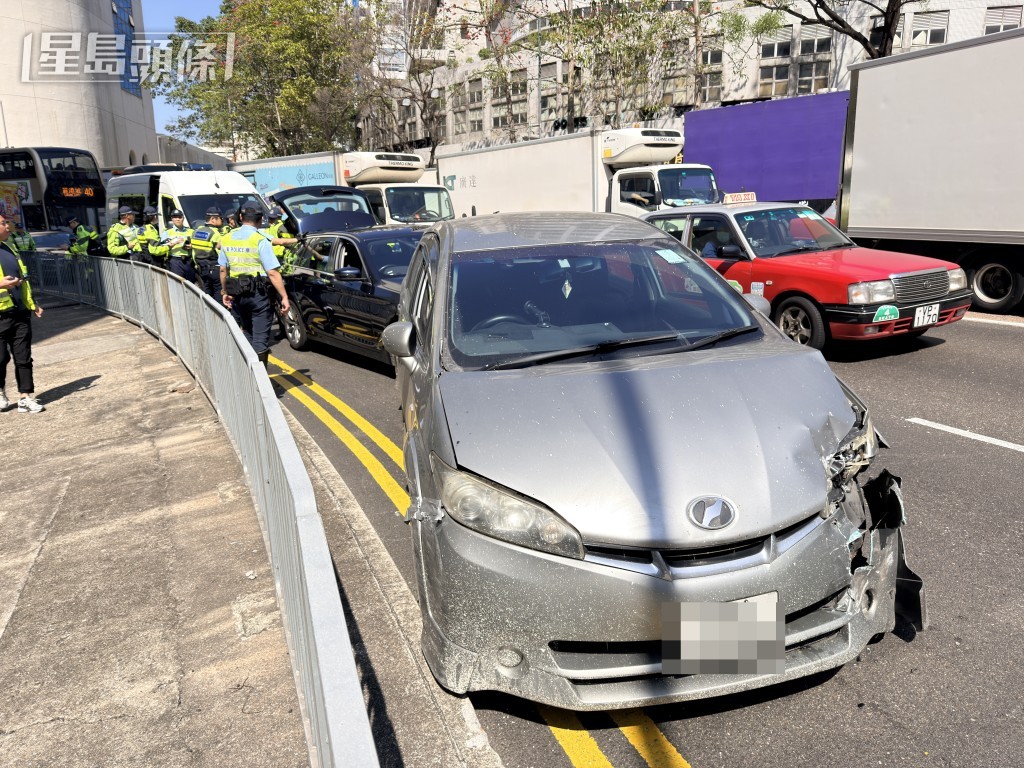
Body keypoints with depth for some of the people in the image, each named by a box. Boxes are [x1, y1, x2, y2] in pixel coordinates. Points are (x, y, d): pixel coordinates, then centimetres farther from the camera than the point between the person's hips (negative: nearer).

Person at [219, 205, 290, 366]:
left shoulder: (227, 239, 7)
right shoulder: (260, 240, -11)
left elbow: (223, 270, 13)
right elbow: (272, 273, -16)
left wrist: (225, 292, 22)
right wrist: (284, 297, -15)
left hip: (237, 294, 6)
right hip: (258, 294, -6)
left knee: (247, 335, 19)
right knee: (260, 339, -1)